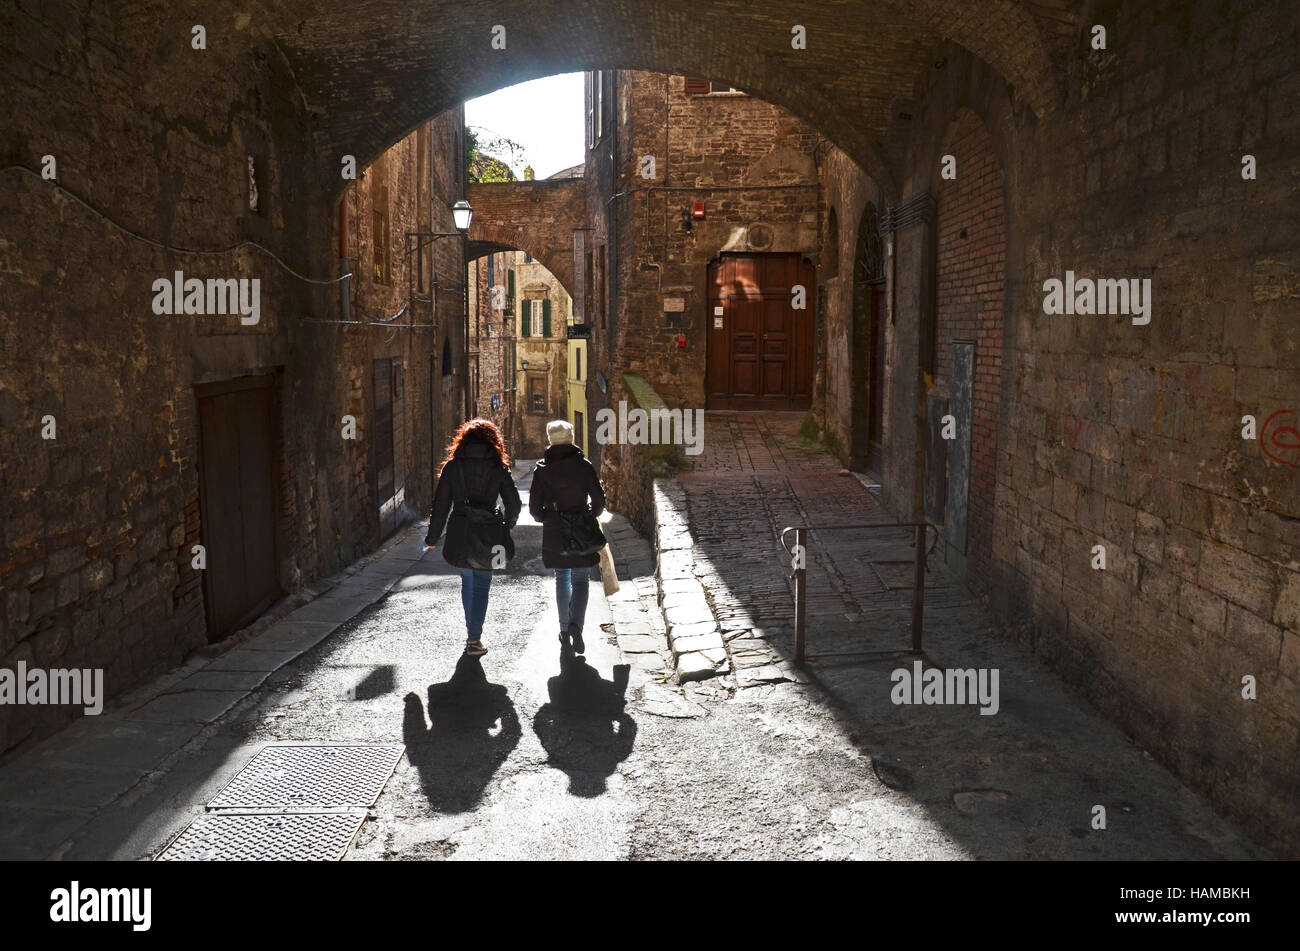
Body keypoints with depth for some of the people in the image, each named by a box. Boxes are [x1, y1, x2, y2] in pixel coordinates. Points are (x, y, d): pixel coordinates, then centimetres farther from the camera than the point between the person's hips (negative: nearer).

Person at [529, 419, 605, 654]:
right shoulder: (584, 465, -6)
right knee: (580, 581, 7)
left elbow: (534, 507, -3)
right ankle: (576, 624, -15)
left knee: (562, 580, 17)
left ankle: (565, 630, 19)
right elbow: (599, 500, -6)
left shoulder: (542, 469, -3)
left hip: (554, 536, 1)